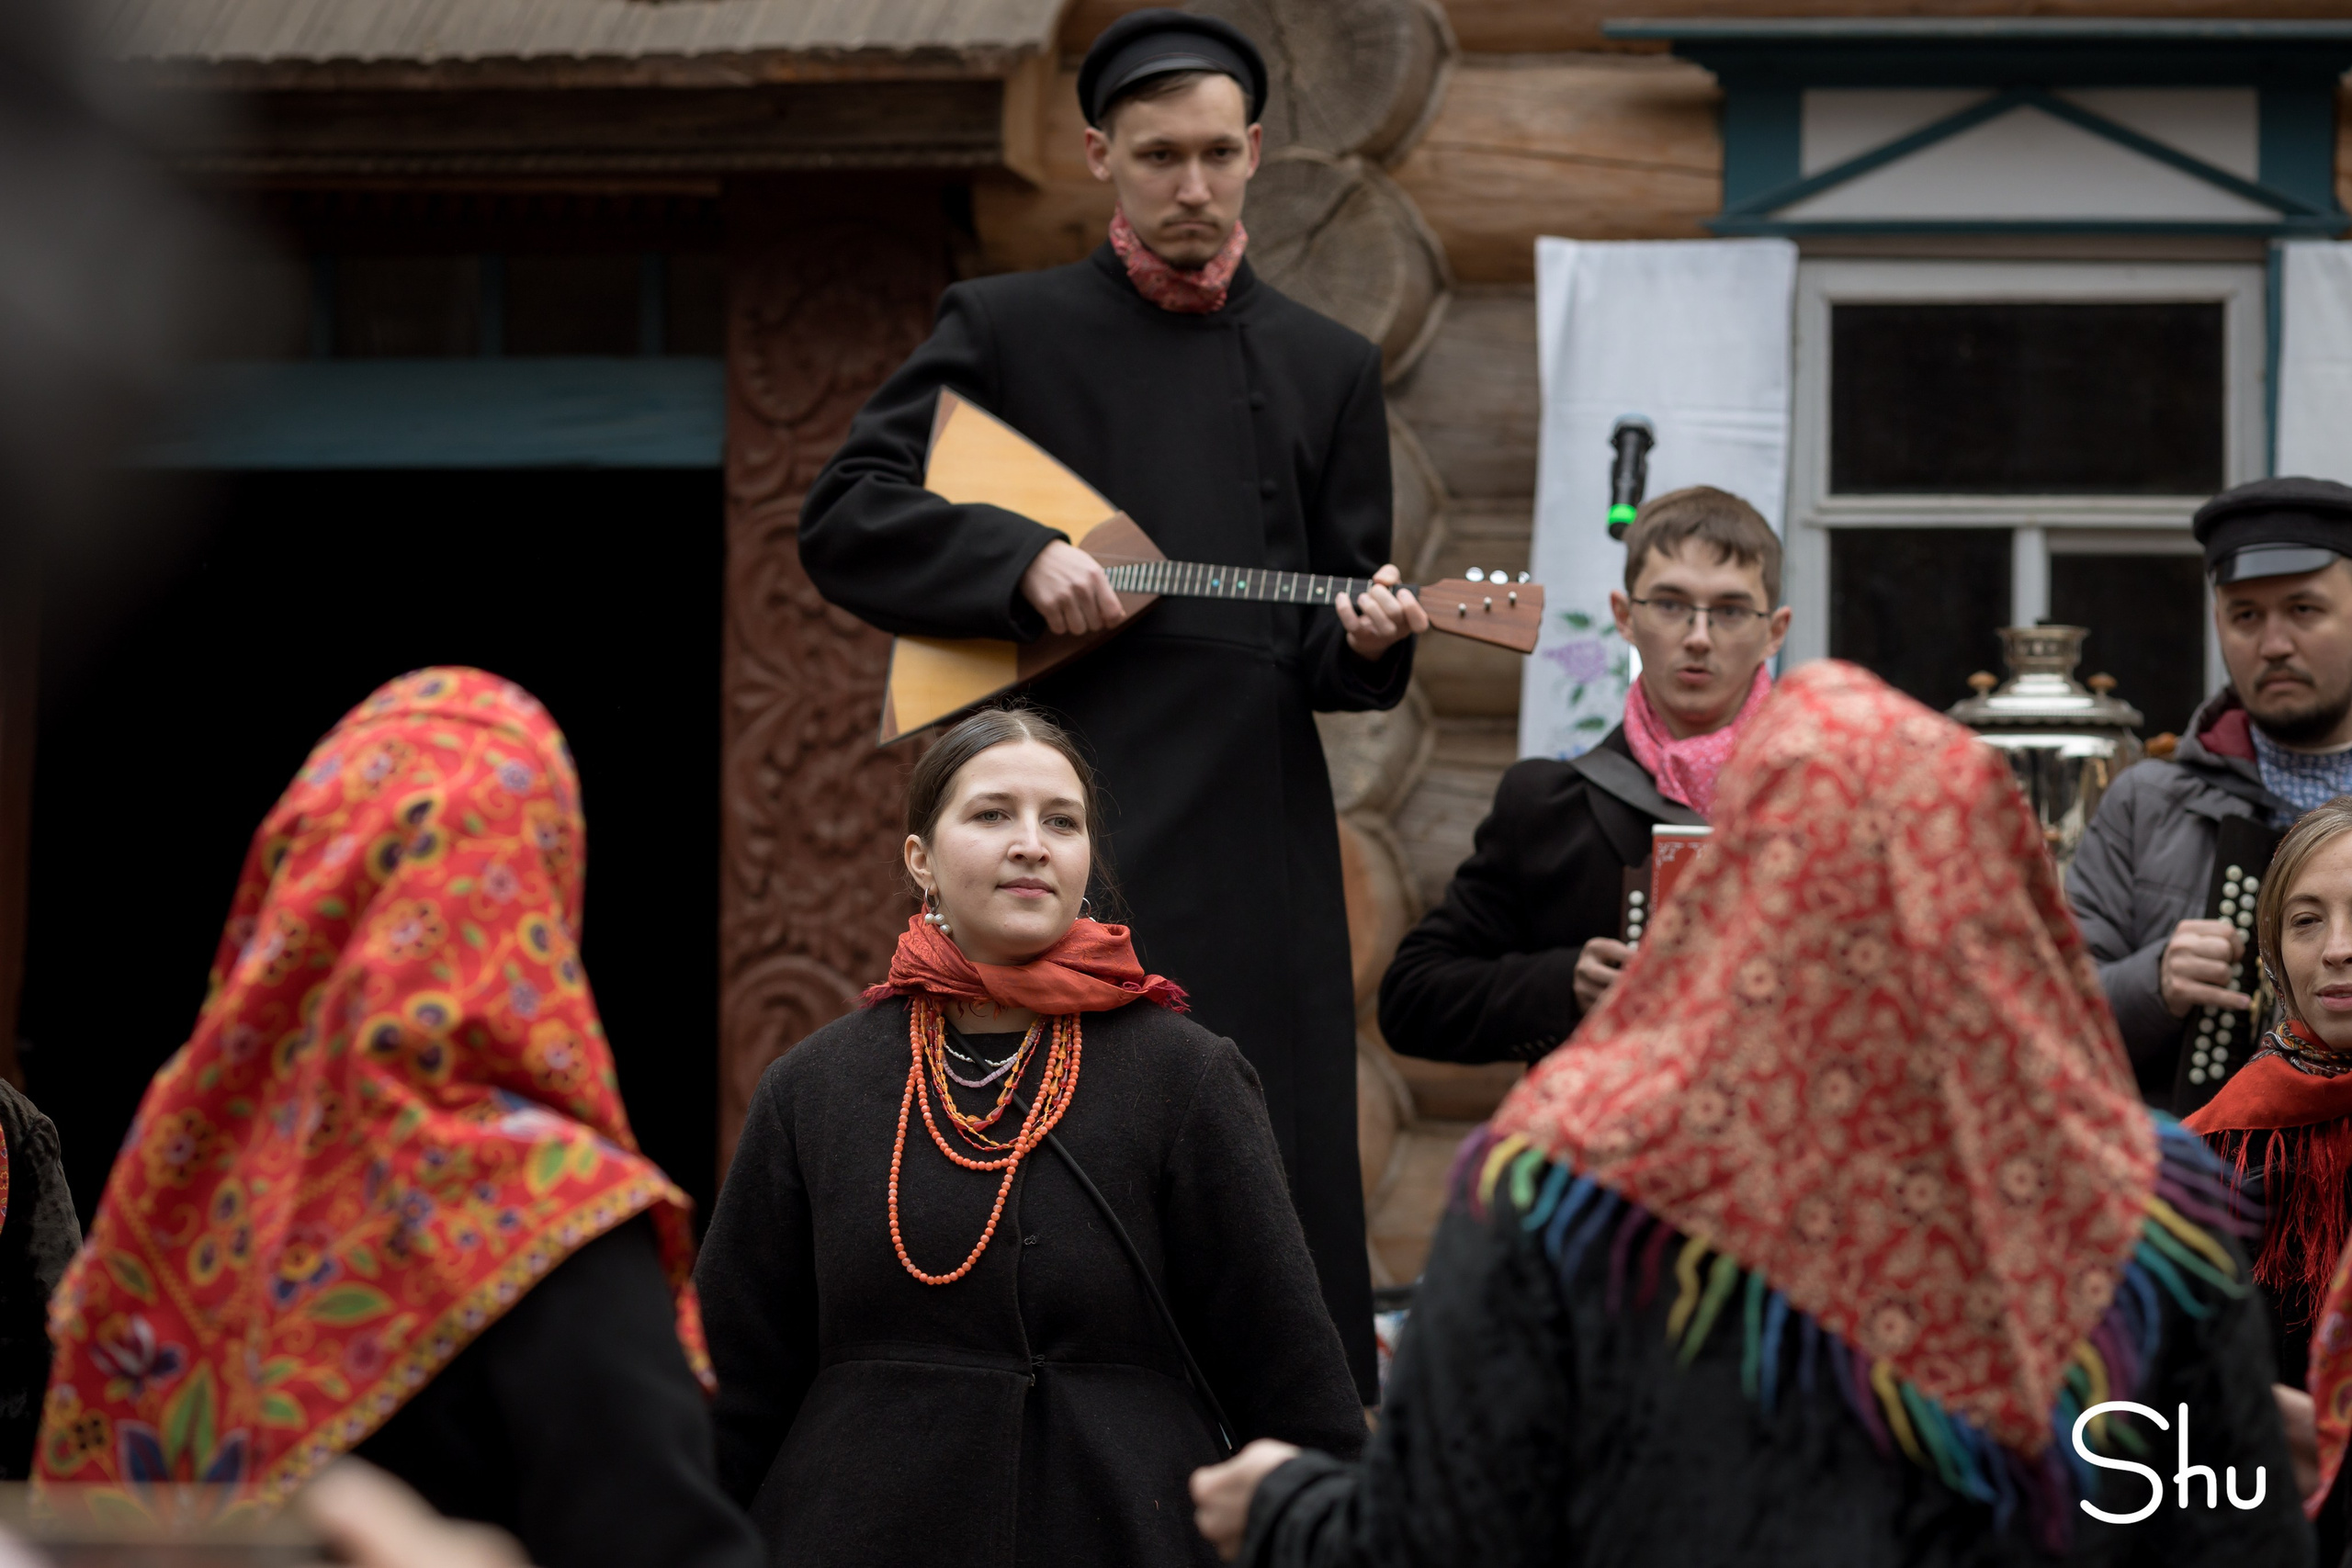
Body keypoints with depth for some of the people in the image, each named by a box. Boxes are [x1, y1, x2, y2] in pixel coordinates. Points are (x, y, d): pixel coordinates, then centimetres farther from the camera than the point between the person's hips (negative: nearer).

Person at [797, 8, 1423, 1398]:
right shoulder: (1003, 329, 8)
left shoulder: (1327, 368, 15)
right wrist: (1021, 560, -11)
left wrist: (1367, 641, -9)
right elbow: (843, 522, 2)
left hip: (1254, 837, 2)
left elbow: (1329, 654, 14)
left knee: (1283, 1179, 0)